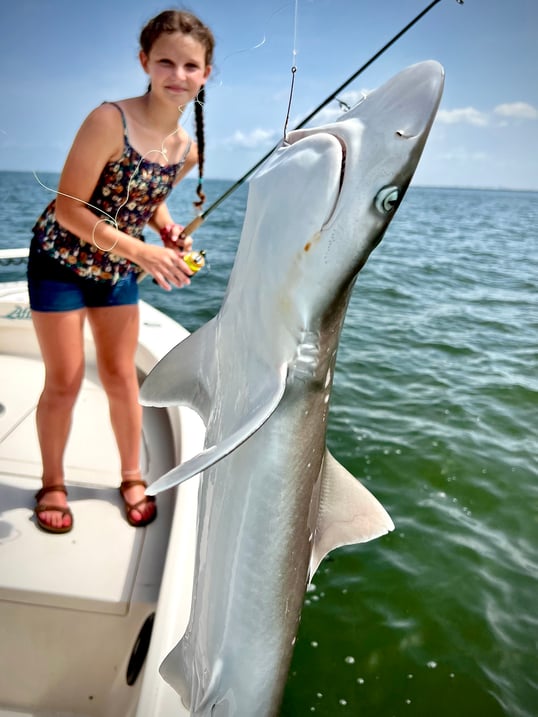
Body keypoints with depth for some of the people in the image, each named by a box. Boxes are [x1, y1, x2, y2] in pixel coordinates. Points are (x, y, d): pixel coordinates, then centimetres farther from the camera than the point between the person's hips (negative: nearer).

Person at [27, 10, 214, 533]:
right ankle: (53, 484, 23)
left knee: (121, 376, 11)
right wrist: (142, 251, -29)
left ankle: (132, 478, 27)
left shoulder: (189, 149, -6)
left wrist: (169, 230, -8)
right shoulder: (109, 121, -25)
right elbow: (69, 209, -25)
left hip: (116, 267, 5)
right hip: (61, 259, -5)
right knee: (64, 381, 2)